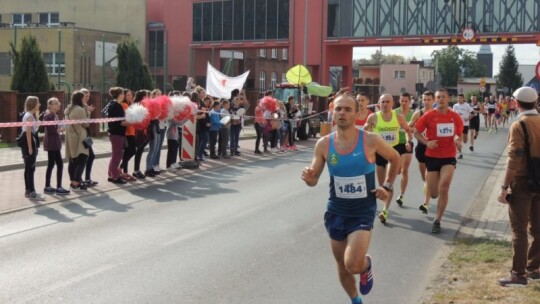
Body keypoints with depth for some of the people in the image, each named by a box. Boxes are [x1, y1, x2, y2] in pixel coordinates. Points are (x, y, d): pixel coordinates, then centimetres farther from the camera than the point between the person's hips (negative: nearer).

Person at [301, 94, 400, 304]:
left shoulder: (370, 140, -14)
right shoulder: (324, 144, -9)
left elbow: (395, 159, 5)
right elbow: (314, 179, -1)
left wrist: (387, 186, -3)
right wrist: (309, 178, -24)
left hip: (363, 213, -3)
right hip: (336, 212, 3)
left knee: (353, 265, -20)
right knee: (343, 267, 15)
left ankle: (366, 265, 17)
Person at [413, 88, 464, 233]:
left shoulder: (455, 117, -2)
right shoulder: (428, 116, -7)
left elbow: (459, 134, 13)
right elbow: (416, 132, 0)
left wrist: (458, 141, -10)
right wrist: (427, 142, -17)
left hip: (449, 157, 0)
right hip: (432, 157, 0)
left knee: (443, 188, -16)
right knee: (434, 193, 3)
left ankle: (437, 220, 0)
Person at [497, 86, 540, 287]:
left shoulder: (519, 125, -14)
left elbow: (515, 159, -19)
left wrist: (504, 187, -16)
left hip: (522, 181, -6)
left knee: (519, 229, -2)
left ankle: (518, 274, 0)